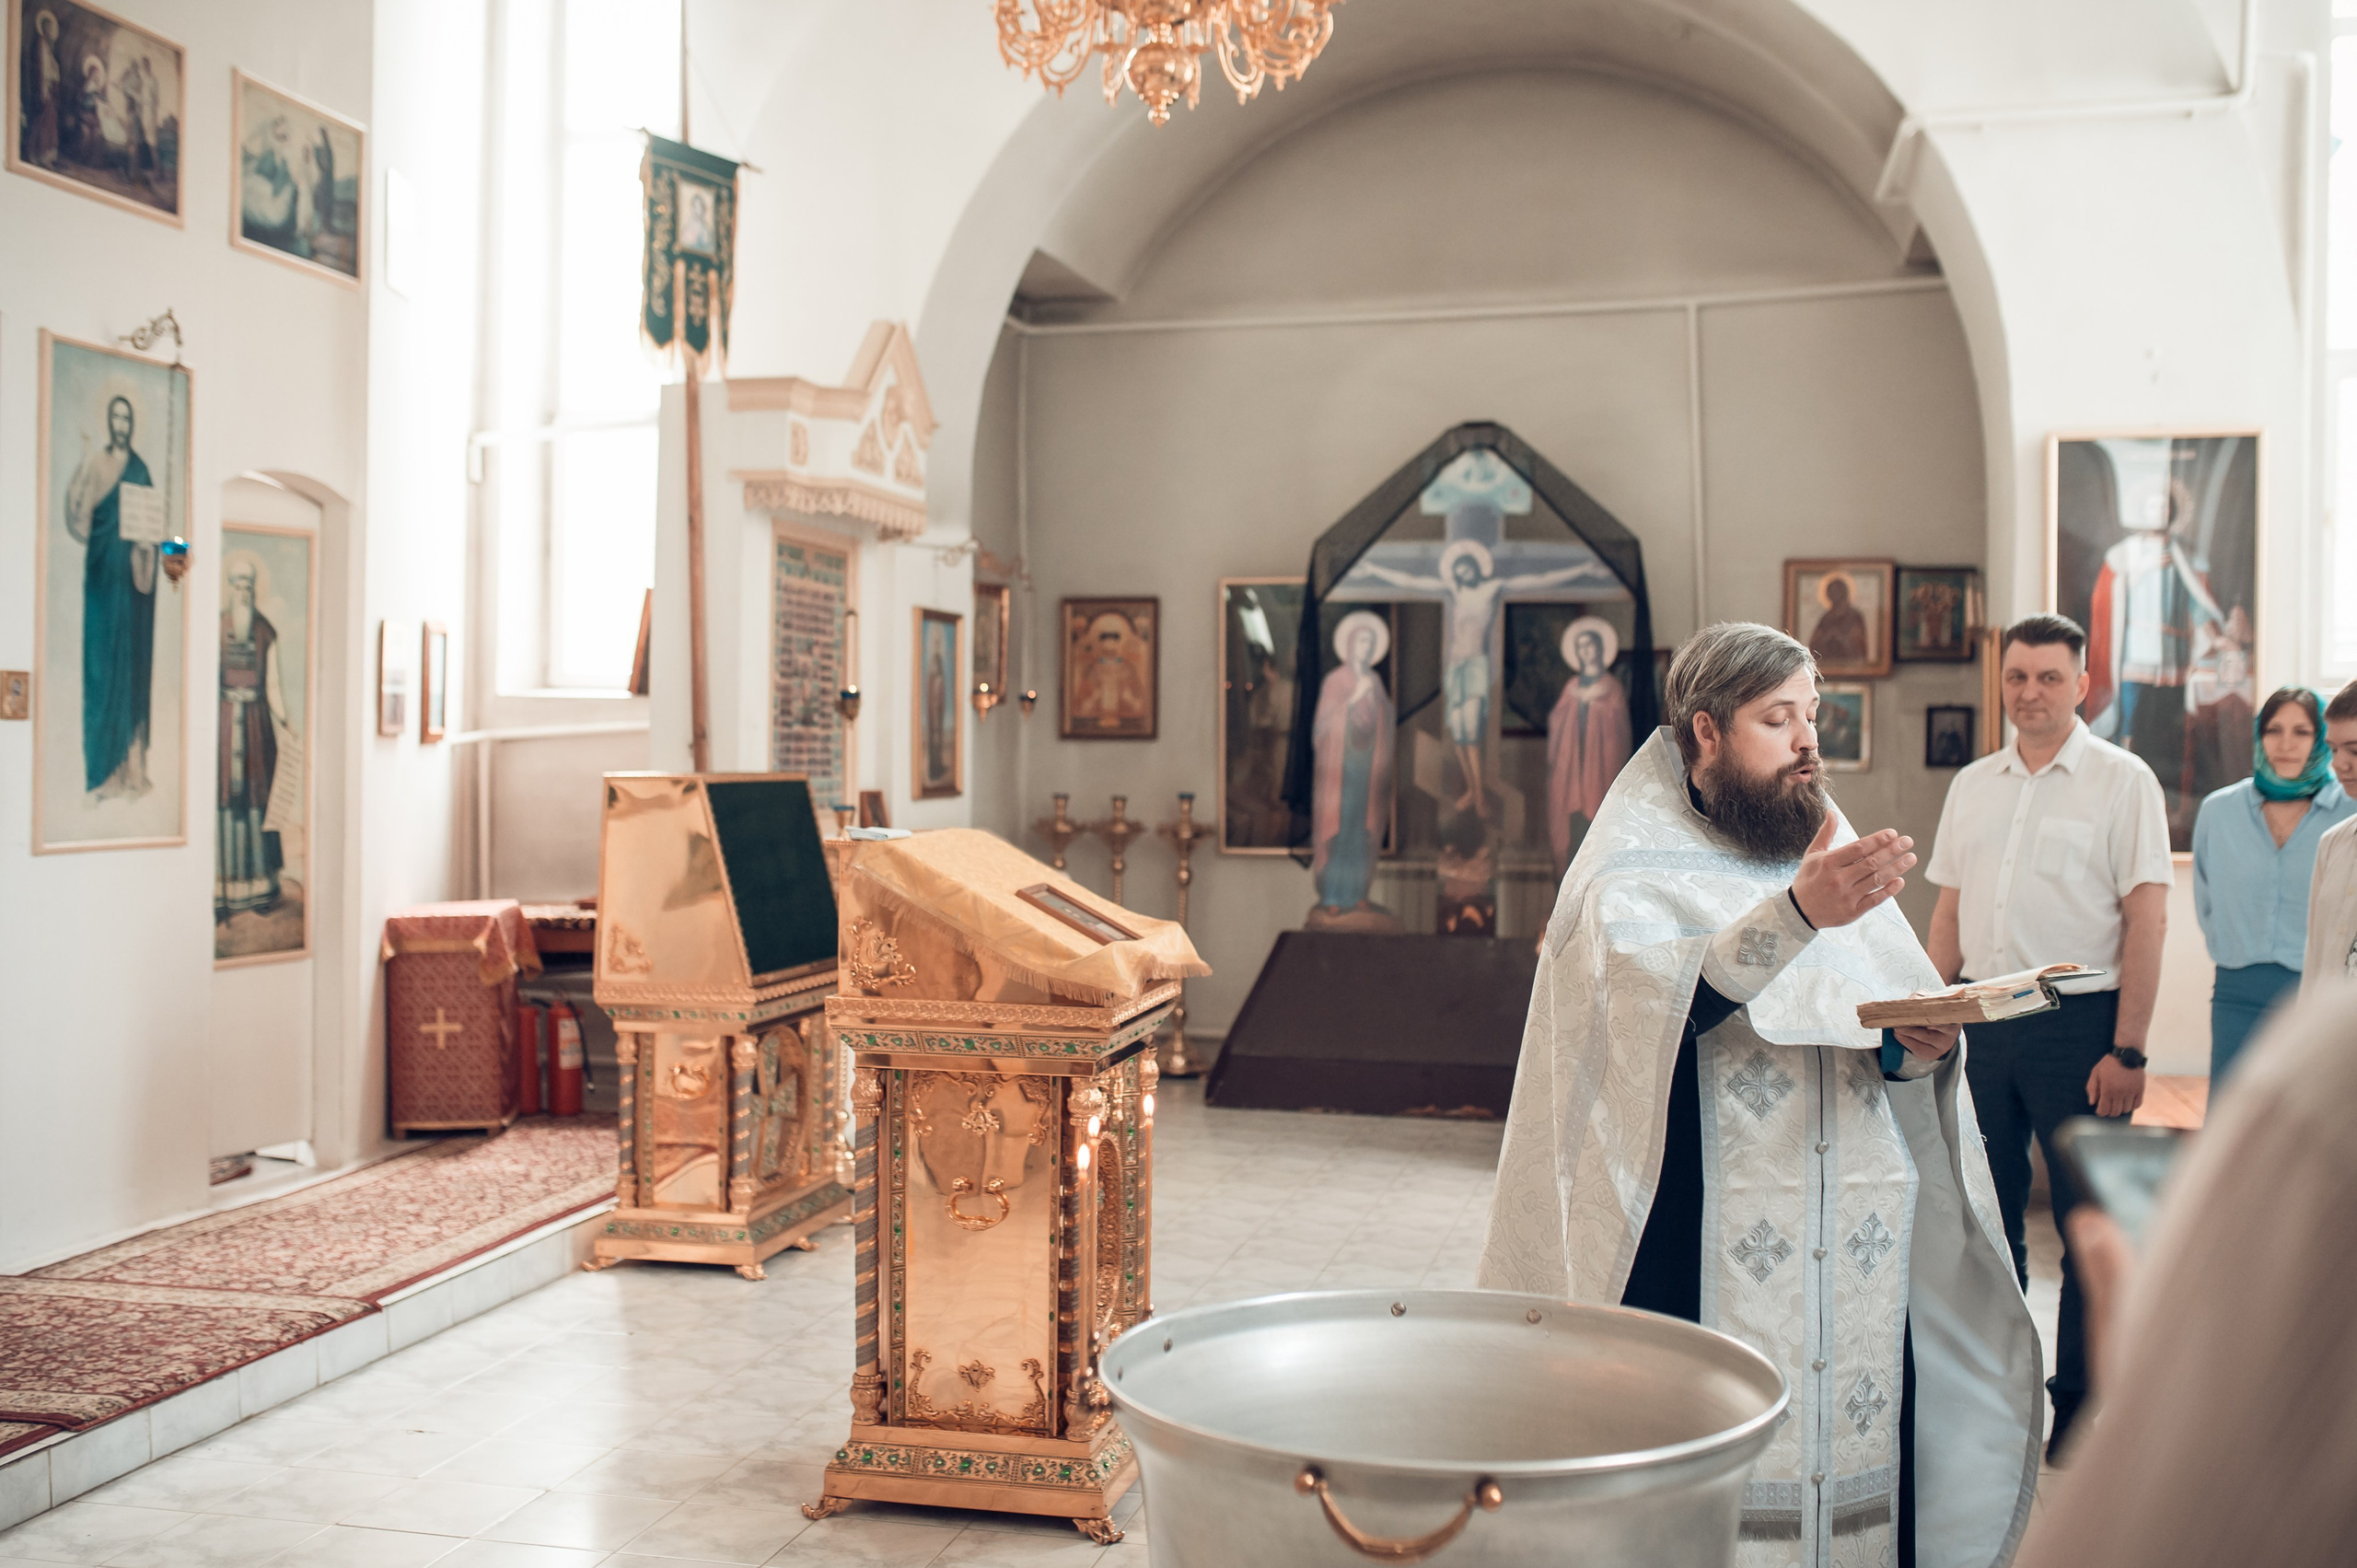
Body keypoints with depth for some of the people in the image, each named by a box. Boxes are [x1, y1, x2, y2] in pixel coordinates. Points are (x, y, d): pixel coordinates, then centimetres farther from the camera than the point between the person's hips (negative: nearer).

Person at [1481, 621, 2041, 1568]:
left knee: (1855, 1464, 5)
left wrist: (1919, 1053, -9)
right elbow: (1658, 1001, -22)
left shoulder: (1840, 861, 16)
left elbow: (1904, 1040, 15)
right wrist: (1798, 913, -36)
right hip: (1703, 1268, -5)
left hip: (1856, 1266, 5)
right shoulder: (1634, 876, -2)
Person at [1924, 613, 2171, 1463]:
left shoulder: (2122, 780, -3)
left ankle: (2079, 1404, 13)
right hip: (1982, 1017, 5)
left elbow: (2146, 920, -8)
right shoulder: (1972, 785, 12)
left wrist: (2127, 1050, -14)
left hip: (2077, 1019, -5)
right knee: (1986, 1210, 10)